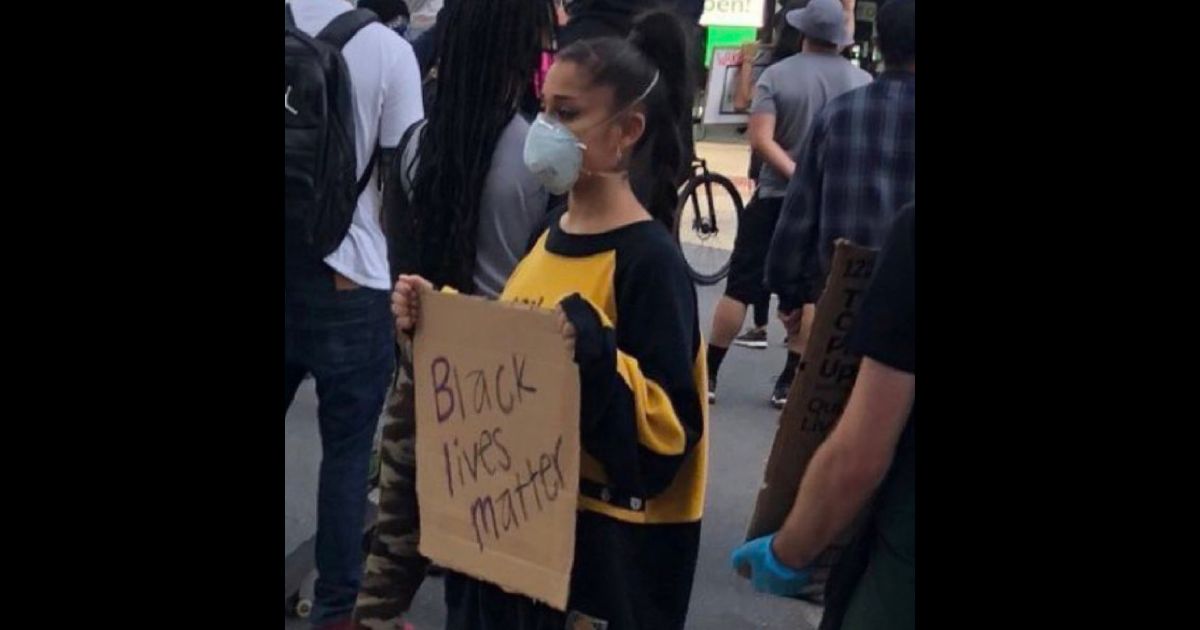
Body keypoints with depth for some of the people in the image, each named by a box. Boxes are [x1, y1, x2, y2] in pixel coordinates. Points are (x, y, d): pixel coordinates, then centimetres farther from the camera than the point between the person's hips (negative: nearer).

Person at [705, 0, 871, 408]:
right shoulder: (863, 82, -1)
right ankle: (788, 383, 12)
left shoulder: (776, 75, -7)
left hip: (776, 196, -1)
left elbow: (761, 140, -17)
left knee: (740, 288, 4)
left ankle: (709, 375, 8)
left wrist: (796, 174, -16)